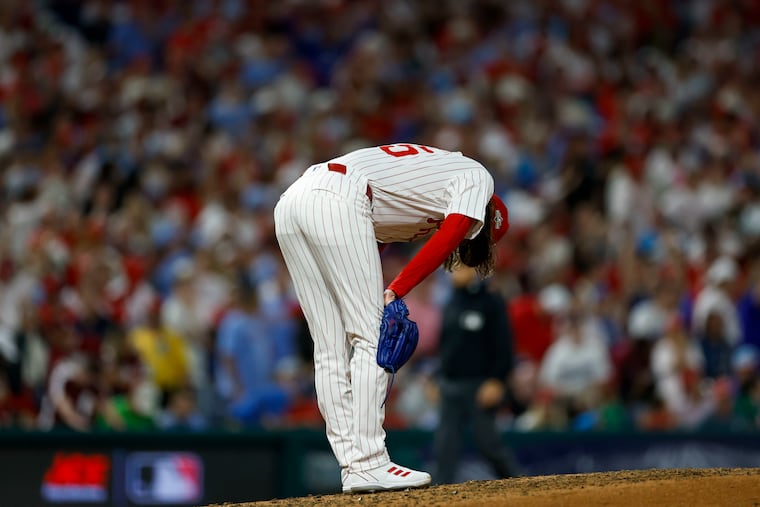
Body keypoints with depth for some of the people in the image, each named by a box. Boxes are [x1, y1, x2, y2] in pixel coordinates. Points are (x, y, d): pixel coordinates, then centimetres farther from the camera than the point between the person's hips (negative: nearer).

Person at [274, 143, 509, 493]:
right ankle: (369, 465, -7)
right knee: (371, 337, -3)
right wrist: (395, 292, -8)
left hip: (288, 203, 8)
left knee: (331, 349, 9)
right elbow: (448, 238, -2)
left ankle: (352, 466, 8)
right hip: (335, 201, -8)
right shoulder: (476, 178, 15)